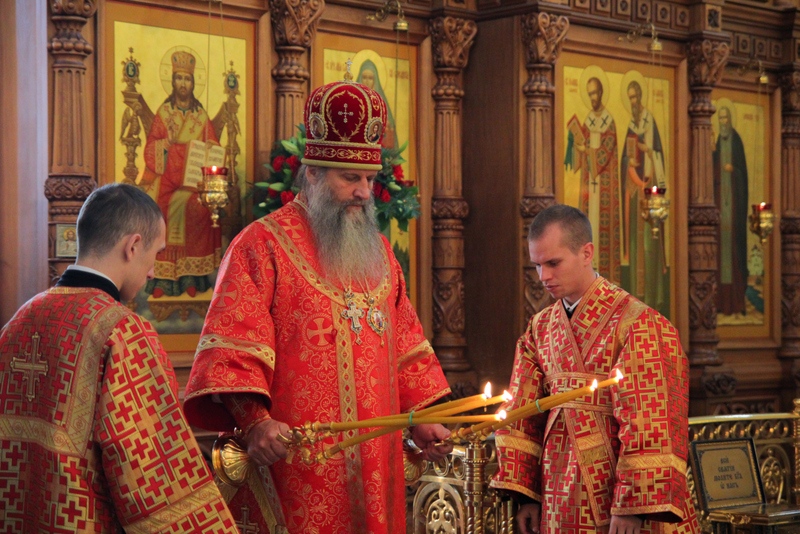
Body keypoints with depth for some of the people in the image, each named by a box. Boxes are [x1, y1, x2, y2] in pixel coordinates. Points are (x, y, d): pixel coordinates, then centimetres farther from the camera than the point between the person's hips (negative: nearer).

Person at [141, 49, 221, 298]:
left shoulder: (201, 115, 13)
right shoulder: (163, 112, 11)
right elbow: (152, 145, 5)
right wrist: (168, 142, -13)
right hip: (167, 176, -1)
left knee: (193, 216, -16)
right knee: (165, 221, -14)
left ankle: (191, 279, -12)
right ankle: (163, 280, -13)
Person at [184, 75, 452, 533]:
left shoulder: (378, 251, 16)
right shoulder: (262, 245, -4)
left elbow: (405, 342, 20)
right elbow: (233, 346, -12)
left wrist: (421, 416, 10)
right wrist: (254, 421, -24)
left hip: (373, 460, 6)